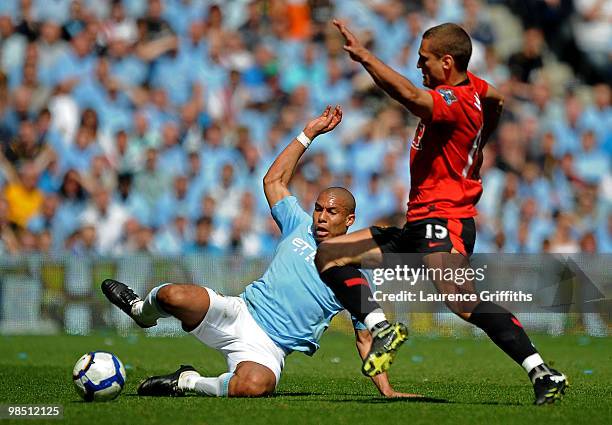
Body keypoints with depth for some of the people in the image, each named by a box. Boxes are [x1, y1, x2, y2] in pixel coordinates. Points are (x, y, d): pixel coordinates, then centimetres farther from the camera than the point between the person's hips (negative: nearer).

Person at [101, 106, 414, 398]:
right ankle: (143, 309, 9)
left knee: (253, 386, -41)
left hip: (269, 348, -3)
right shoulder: (300, 227, 14)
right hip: (240, 313, 3)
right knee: (175, 296, -30)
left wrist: (386, 390, -3)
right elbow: (274, 180, 22)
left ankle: (189, 382, -12)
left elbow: (365, 339, 6)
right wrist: (309, 134, 18)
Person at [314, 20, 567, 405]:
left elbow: (409, 95, -38)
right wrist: (476, 147, 46)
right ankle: (382, 327, -9)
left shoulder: (455, 102, -17)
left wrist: (364, 55, -38)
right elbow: (497, 101, 36)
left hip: (443, 222, -10)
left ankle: (543, 374, -24)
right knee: (329, 256, 7)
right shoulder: (472, 86, 13)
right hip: (418, 226, 10)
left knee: (464, 303, -28)